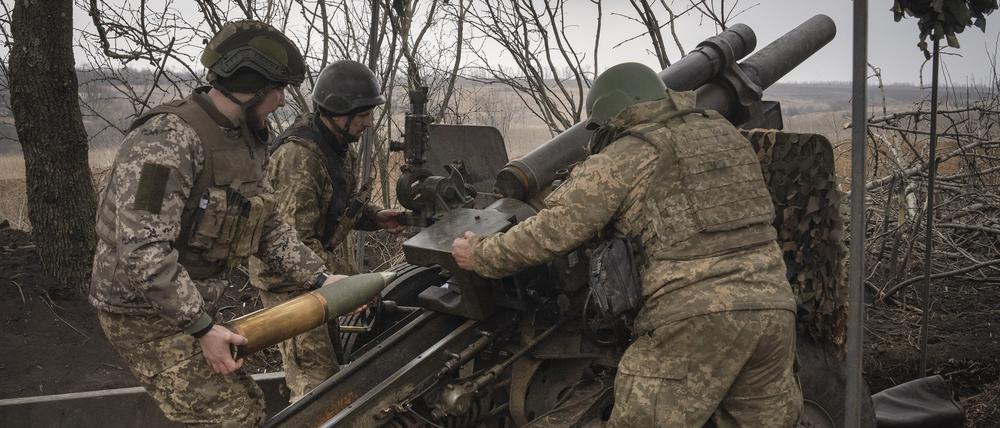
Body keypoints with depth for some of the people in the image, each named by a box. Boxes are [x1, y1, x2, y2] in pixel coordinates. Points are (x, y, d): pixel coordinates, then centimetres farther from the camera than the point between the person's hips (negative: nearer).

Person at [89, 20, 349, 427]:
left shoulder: (246, 142, 6)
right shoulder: (167, 139, -24)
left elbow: (269, 227, 10)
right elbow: (142, 251, -28)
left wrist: (320, 278, -1)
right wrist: (202, 329, -26)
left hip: (192, 307, 9)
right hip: (145, 314, -9)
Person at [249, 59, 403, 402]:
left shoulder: (336, 146, 5)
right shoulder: (299, 156, -26)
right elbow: (293, 240, -28)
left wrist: (374, 218, 2)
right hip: (288, 278, -9)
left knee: (329, 362, 18)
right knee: (316, 383, -9)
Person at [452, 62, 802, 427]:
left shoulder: (619, 161, 0)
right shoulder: (725, 134, 19)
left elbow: (550, 233, -1)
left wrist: (480, 256, 14)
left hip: (695, 315, -6)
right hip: (774, 306, 7)